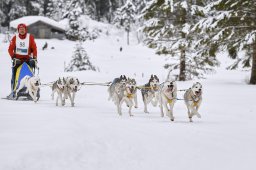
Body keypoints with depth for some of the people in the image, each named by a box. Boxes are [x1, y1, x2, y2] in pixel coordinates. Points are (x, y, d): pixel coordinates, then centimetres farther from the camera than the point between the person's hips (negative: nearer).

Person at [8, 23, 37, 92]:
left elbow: (34, 49, -1)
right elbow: (10, 49, -2)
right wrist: (13, 58, -14)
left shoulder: (30, 37, -2)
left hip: (27, 60, 0)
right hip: (17, 60, 0)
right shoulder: (15, 38, -2)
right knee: (15, 76, 0)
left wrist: (34, 58, -11)